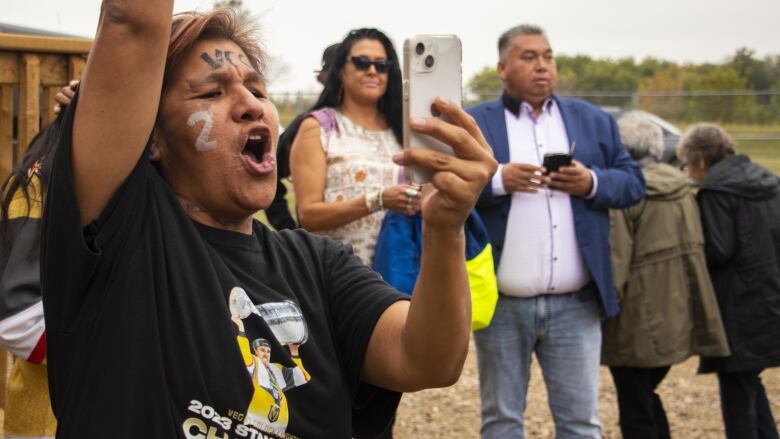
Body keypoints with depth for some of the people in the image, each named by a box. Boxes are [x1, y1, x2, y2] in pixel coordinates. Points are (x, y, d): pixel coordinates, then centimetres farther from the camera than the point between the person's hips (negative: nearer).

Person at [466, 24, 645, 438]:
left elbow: (633, 182, 8)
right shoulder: (473, 123, 2)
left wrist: (592, 183, -11)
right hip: (502, 304, -2)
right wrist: (497, 180, -20)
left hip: (575, 303, 2)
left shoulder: (595, 121, 12)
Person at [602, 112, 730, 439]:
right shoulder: (683, 190, 9)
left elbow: (614, 261, -19)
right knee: (647, 398, 23)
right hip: (676, 318, 7)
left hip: (637, 324, -7)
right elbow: (694, 249, 13)